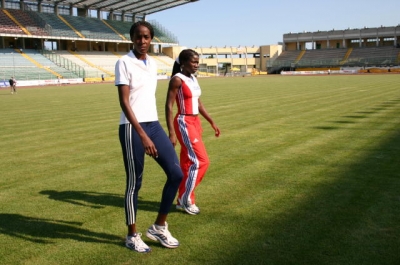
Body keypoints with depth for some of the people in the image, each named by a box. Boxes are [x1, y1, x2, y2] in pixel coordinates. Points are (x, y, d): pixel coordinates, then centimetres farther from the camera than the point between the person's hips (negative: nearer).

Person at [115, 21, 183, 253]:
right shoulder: (124, 63, -9)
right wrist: (142, 135, -24)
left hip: (154, 124, 7)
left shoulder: (153, 64, 12)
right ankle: (132, 235, 21)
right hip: (132, 128, -7)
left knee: (176, 173, 2)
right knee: (135, 183, 3)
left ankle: (159, 227, 19)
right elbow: (124, 103, -16)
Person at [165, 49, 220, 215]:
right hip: (184, 124, -8)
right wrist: (171, 132, -22)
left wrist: (212, 122, 21)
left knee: (188, 162, 11)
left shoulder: (193, 79, 12)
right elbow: (169, 106, -17)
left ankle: (183, 200, 21)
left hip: (195, 123, 8)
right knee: (201, 160, -9)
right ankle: (186, 199, 4)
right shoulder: (177, 80, -13)